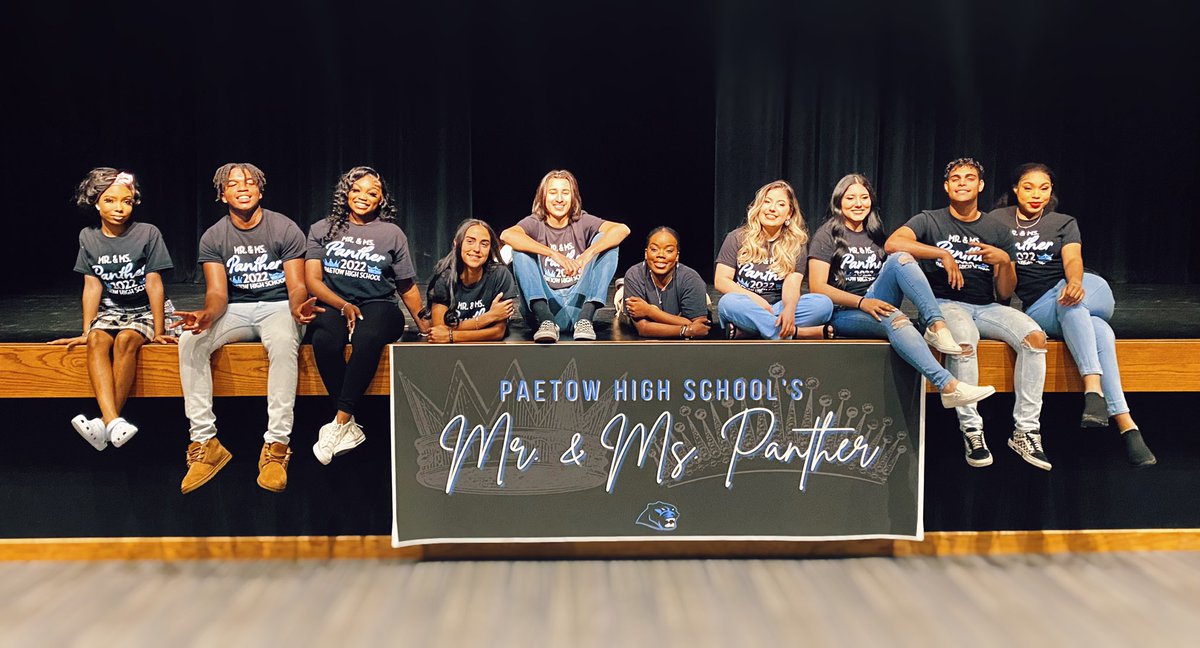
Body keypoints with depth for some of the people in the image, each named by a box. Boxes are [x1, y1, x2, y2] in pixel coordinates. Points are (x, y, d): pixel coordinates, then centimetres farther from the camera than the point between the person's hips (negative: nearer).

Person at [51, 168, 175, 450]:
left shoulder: (148, 233, -8)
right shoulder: (88, 237, 3)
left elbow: (154, 283, -10)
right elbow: (92, 286, 2)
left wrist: (158, 331, -13)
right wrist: (86, 331, -4)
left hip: (145, 310, -3)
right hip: (110, 310, 3)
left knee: (125, 339, -33)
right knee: (97, 340, -29)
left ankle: (105, 424, -32)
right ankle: (114, 423, -44)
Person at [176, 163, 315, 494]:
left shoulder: (286, 229, -4)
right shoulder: (213, 237, 3)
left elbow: (297, 286, -8)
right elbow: (217, 292, -5)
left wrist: (297, 308, -33)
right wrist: (207, 315, -30)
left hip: (278, 306, -3)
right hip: (235, 309, 3)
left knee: (284, 341, -39)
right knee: (190, 341, -26)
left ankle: (276, 445, -36)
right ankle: (204, 442, -22)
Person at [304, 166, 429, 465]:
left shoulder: (392, 233, 14)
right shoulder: (322, 229, 14)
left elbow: (407, 287, 17)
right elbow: (312, 280, 4)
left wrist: (422, 322, 3)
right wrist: (344, 306, -12)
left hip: (378, 306, -1)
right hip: (333, 305, 1)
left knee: (368, 337, -38)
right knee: (324, 340, -35)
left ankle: (339, 423, -33)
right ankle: (350, 428, -28)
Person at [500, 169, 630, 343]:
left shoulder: (582, 222, 6)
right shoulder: (535, 223, 3)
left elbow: (622, 230, -13)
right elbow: (507, 235, -22)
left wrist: (587, 255, -29)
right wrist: (554, 254, -31)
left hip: (577, 304, 1)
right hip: (543, 304, -1)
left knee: (605, 243, -11)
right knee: (520, 249, -17)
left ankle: (585, 319, -26)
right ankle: (546, 321, -31)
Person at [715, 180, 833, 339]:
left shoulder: (796, 244, 8)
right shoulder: (737, 238, 5)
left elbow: (792, 283, -8)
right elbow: (721, 281, -2)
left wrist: (789, 309, -31)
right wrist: (754, 299, -18)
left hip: (777, 310, 2)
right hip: (744, 309, -2)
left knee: (824, 303, -22)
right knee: (729, 302, -35)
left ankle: (744, 329, -32)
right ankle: (796, 333, -32)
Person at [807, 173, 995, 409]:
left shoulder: (875, 235, 21)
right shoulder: (827, 235, 2)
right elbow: (817, 287, -9)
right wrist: (861, 302, -20)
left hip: (874, 304, 5)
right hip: (842, 313, -5)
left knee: (900, 259, -20)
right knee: (894, 319, -36)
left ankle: (937, 326, -35)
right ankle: (948, 386, -49)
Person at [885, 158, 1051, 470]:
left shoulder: (998, 232, 16)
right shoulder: (930, 221, 7)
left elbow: (1005, 293, 11)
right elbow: (892, 243, -15)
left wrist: (1004, 261, -8)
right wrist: (942, 254, -16)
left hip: (986, 307, 4)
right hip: (945, 304, -4)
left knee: (1035, 337, -25)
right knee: (964, 341, -37)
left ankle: (1025, 432, -19)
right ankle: (971, 431, -25)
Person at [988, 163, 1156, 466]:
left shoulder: (1064, 223, 15)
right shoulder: (997, 220, 15)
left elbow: (1073, 260, -4)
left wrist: (1074, 283, -27)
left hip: (1090, 294, 2)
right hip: (1036, 309, -1)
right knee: (1099, 330, -33)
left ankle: (1093, 388, -47)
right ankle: (1126, 425, -40)